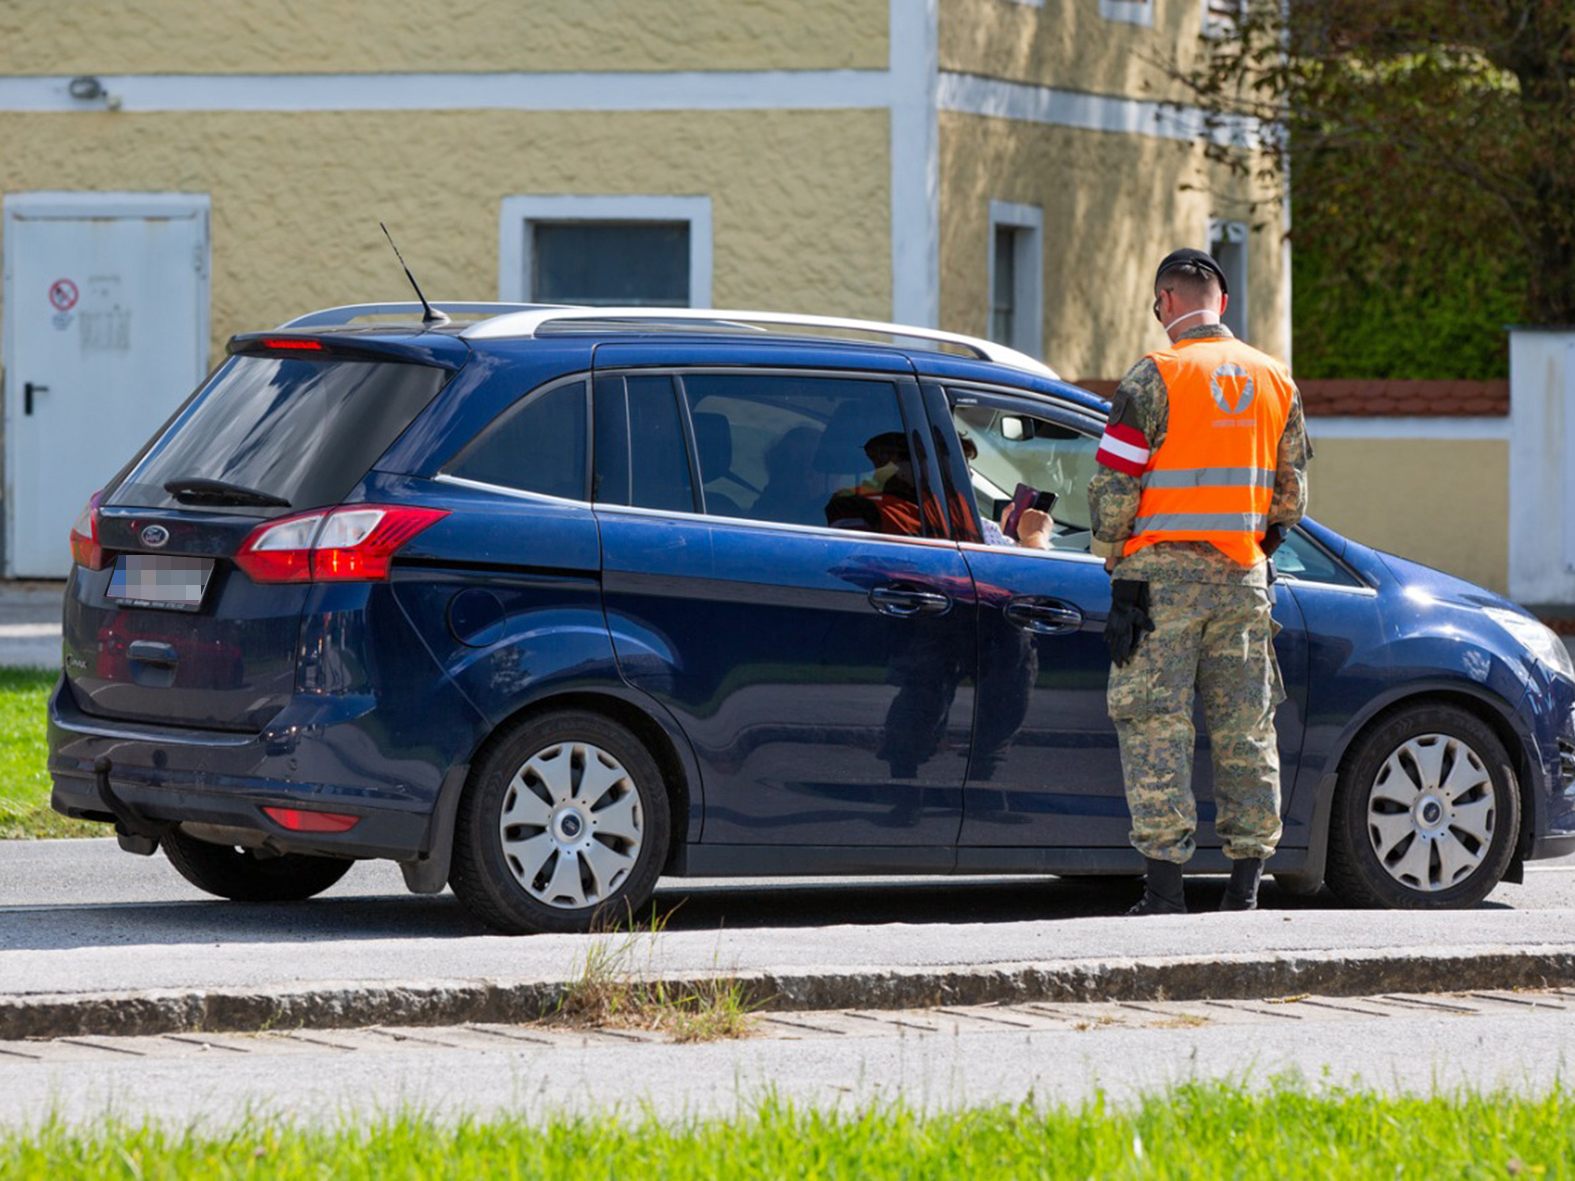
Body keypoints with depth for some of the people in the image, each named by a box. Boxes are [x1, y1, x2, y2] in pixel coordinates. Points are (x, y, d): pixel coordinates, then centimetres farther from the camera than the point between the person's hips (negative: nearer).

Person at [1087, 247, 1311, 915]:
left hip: (1165, 572, -5)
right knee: (1245, 729, 9)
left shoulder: (1156, 377, -8)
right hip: (1243, 579, 5)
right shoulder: (1275, 381, 9)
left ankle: (1165, 889, -8)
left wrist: (1115, 562, 0)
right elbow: (1291, 489, 14)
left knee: (1154, 724, -2)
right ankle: (1245, 886, 10)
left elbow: (1113, 484, -10)